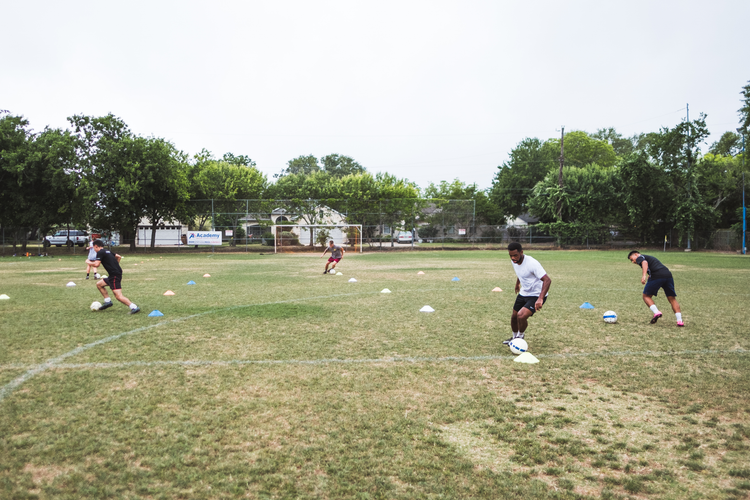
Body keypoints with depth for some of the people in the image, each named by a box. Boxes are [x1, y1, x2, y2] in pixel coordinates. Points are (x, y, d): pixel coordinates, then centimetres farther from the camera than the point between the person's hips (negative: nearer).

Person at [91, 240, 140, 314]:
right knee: (99, 284, 23)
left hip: (115, 275, -10)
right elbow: (119, 257, 26)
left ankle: (134, 307, -22)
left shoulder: (100, 253, -6)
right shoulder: (107, 251, 19)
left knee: (118, 296, -14)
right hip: (113, 275, 10)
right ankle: (108, 301, 21)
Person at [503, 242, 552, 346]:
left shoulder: (532, 263, -29)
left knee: (521, 316, -24)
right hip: (523, 293, 8)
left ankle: (520, 336, 5)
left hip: (536, 295, -8)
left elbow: (547, 280, -35)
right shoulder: (514, 261, -4)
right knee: (514, 317, 14)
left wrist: (540, 299, -44)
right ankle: (515, 337, 42)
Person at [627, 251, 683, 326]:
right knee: (672, 298, 13)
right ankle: (679, 321, 6)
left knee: (646, 296, 9)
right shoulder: (650, 257, 36)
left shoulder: (640, 257, 11)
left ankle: (656, 312, -11)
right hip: (668, 274, 7)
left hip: (657, 276, -7)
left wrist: (644, 275, -25)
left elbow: (644, 262, -12)